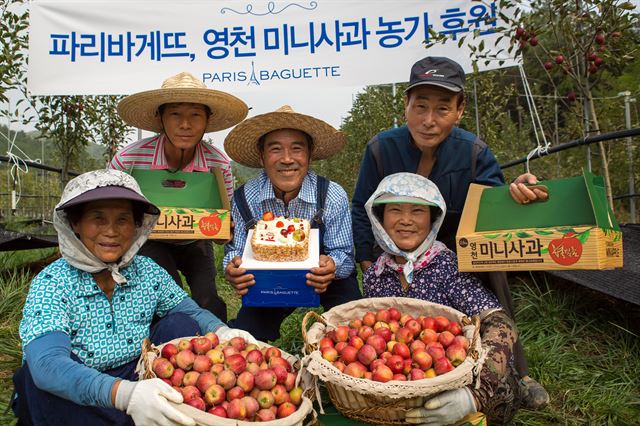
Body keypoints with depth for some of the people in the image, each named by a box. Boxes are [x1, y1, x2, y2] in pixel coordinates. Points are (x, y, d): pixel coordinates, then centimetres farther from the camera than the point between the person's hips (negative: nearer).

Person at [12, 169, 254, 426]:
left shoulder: (148, 272, -6)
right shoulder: (51, 283, -19)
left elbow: (193, 312, 2)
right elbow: (48, 365, -34)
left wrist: (222, 332, -23)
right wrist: (125, 393, -52)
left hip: (135, 381, 3)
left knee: (180, 325, -13)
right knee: (40, 378, -32)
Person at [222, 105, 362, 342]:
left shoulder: (333, 197, -20)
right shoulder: (244, 199, -16)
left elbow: (344, 254, -15)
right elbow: (235, 249, -8)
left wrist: (332, 266, -40)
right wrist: (232, 268, -33)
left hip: (325, 283, -1)